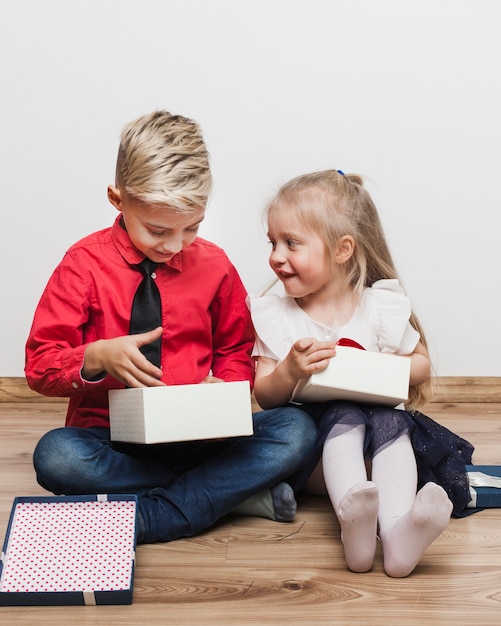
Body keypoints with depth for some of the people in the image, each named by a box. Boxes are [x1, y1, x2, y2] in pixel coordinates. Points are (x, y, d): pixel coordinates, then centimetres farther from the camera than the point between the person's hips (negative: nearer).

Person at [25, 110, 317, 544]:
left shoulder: (213, 265, 5)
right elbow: (40, 365, -3)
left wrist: (225, 388, -7)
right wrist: (97, 357, -25)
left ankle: (142, 521, -24)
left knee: (296, 430, -21)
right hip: (111, 434, -1)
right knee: (54, 456, -34)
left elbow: (236, 351, 16)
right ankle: (236, 490, -23)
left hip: (199, 434, 2)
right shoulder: (85, 263, -3)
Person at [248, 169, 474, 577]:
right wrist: (289, 370, -25)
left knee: (390, 420, -30)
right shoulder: (273, 314, 1)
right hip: (312, 446, -1)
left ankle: (398, 531, -47)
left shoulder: (381, 306, 0)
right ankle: (352, 523, -52)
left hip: (374, 447, 1)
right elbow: (265, 395, -3)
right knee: (345, 415, -30)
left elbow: (421, 364, 9)